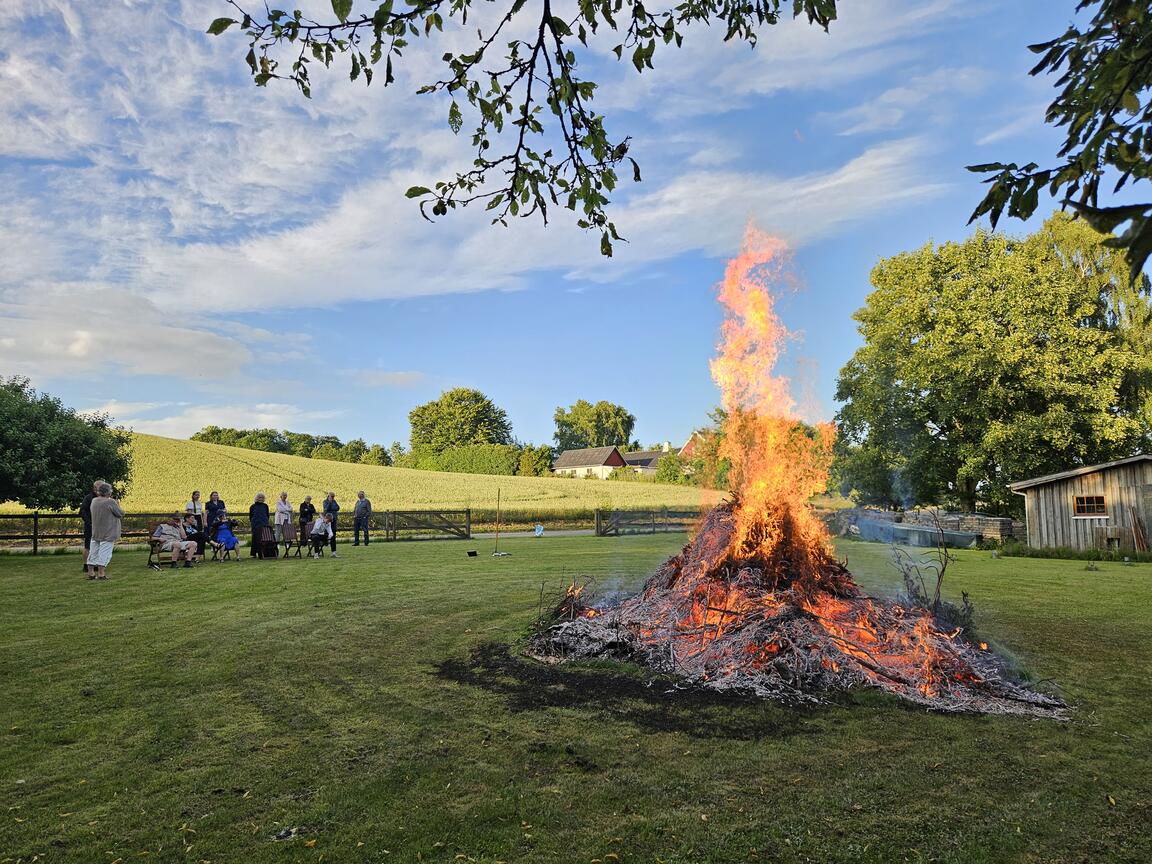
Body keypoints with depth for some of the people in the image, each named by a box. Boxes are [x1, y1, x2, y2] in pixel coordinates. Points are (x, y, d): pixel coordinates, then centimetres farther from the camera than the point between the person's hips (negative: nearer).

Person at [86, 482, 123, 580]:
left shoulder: (94, 501, 5)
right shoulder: (110, 502, -16)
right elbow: (121, 514, -10)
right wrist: (118, 505, 6)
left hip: (95, 532, 7)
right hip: (107, 533, -7)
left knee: (94, 552, 13)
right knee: (105, 552, -3)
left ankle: (90, 572, 17)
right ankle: (101, 573, -4)